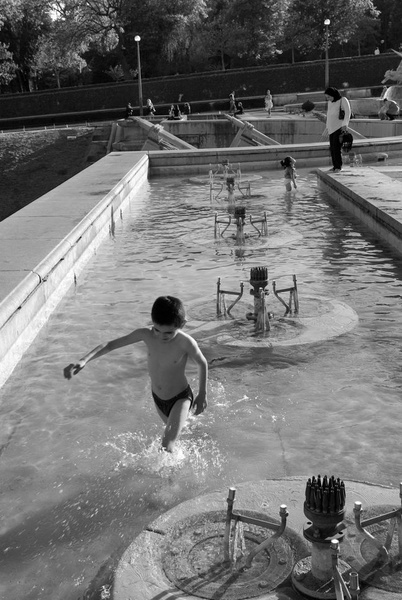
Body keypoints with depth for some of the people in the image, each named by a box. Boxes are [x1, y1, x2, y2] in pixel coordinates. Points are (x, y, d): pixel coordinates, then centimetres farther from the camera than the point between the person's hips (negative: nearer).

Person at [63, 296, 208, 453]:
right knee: (170, 426, 35)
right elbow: (110, 345, -17)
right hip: (157, 397, 6)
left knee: (166, 449, -26)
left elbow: (202, 364, -13)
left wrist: (202, 395, -1)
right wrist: (84, 360, -32)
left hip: (180, 398, -5)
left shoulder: (186, 342, -32)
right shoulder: (146, 334, -22)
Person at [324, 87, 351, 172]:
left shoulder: (343, 100, -6)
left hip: (340, 128, -7)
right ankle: (335, 166, 11)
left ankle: (338, 167, -6)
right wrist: (327, 127, 27)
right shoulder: (330, 102, 15)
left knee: (336, 148, -13)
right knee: (332, 148, 4)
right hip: (332, 128, 7)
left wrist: (345, 124, -31)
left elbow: (348, 112, -19)